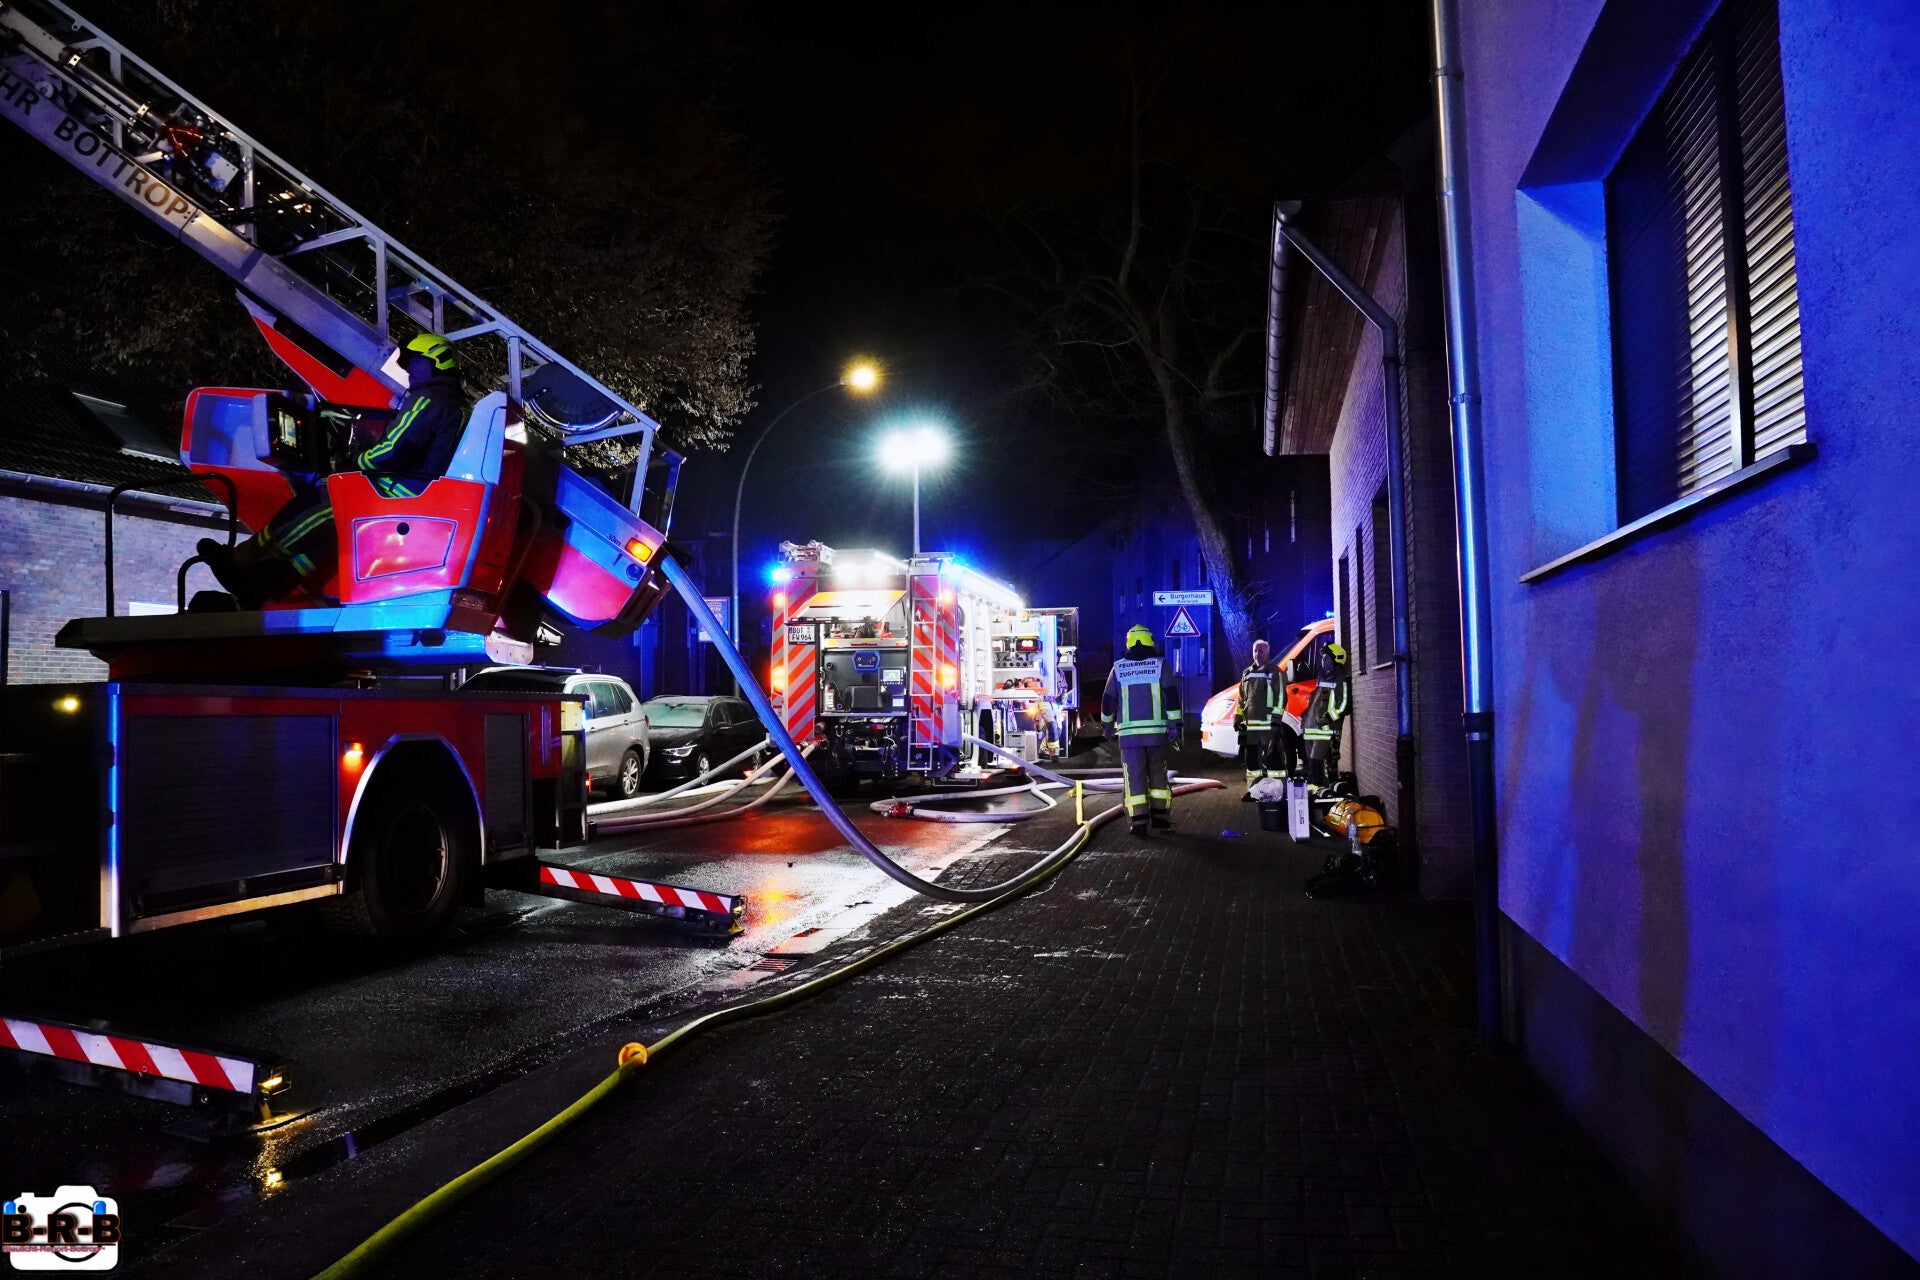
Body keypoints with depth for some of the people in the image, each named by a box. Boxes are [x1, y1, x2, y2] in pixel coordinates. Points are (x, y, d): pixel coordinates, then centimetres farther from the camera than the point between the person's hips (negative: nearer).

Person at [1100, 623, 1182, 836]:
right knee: (1158, 773, 16)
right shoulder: (1160, 665, 2)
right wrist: (1175, 726, -4)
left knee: (1134, 777, 2)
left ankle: (1138, 821, -4)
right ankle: (1160, 814, 16)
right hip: (1157, 730, 0)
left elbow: (1108, 700, 12)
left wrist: (1107, 725, 25)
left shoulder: (1118, 668, 7)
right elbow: (1172, 697, -5)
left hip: (1128, 732, 0)